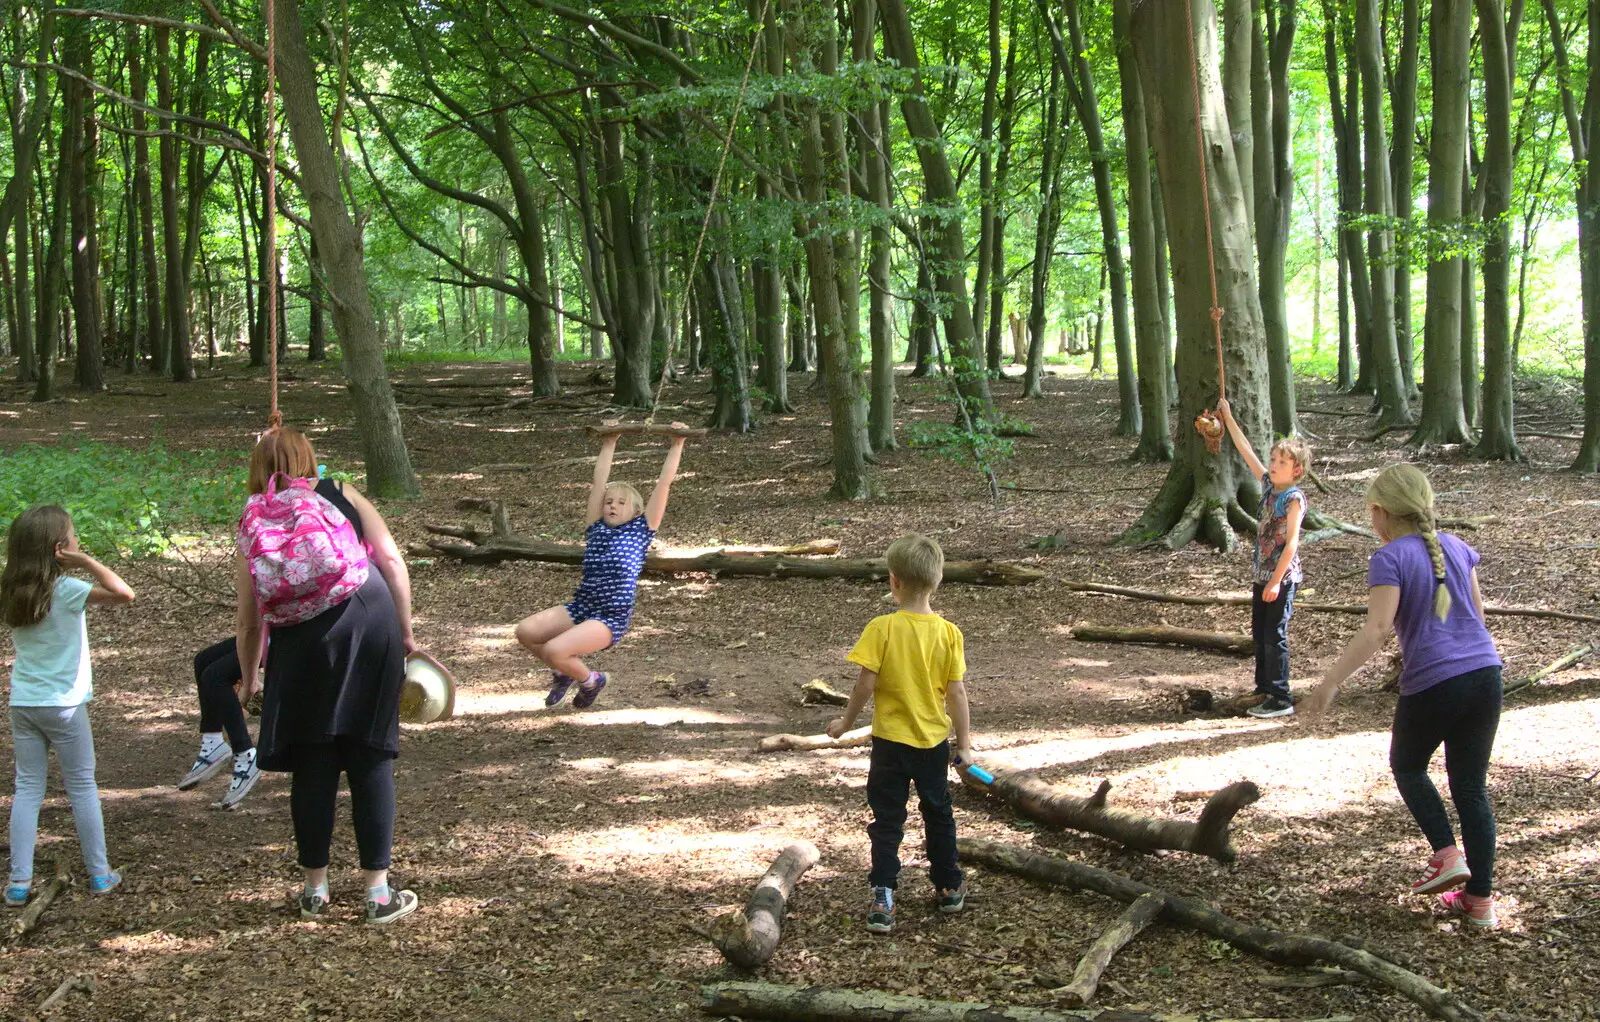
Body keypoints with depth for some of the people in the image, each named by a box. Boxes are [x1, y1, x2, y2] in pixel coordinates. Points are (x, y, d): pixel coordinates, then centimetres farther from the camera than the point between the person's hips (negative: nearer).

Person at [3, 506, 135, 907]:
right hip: (63, 705, -5)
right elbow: (123, 594, -27)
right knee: (82, 787, 7)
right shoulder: (65, 590, -17)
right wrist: (88, 562, -16)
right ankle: (99, 874, 15)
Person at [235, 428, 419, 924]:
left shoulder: (254, 526, 14)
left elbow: (249, 618, 14)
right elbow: (391, 560, 2)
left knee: (312, 767, 11)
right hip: (371, 621, 0)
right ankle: (379, 893, 10)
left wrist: (249, 679, 28)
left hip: (302, 638, 0)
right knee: (370, 761, 6)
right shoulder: (342, 495, 12)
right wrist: (406, 633, 9)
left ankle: (315, 891, 22)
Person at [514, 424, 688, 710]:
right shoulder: (596, 529, 13)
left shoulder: (641, 530, 3)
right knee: (525, 631, -14)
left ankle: (590, 680, 6)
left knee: (554, 650, -26)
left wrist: (677, 445, 3)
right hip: (580, 608, 6)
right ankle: (564, 672, 13)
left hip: (611, 619, -6)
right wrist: (609, 442, 21)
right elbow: (599, 482, 16)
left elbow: (664, 483, 2)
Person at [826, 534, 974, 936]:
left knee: (887, 820, 5)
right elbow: (957, 692, -5)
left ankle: (882, 899, -1)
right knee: (938, 813, 20)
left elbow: (866, 683, -15)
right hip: (934, 740, 3)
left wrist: (847, 722, 2)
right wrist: (964, 744, 4)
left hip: (891, 741, -3)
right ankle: (949, 887, 32)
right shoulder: (948, 632, -7)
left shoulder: (881, 629, -15)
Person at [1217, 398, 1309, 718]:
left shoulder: (1294, 499, -14)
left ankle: (1281, 700, -2)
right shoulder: (1268, 485, 7)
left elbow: (1291, 542, -18)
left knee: (1275, 635, -6)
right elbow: (1246, 451, 13)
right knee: (1259, 633, 14)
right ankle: (1264, 689, 25)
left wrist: (1276, 581, -21)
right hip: (1261, 573, 8)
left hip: (1282, 577, -8)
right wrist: (1228, 419, 14)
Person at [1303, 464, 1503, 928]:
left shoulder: (1390, 559, -9)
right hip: (1485, 676, 5)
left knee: (1407, 766, 22)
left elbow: (1376, 630, -20)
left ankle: (1447, 854, 7)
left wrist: (1331, 681, -22)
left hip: (1432, 684, -5)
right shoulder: (1455, 547, 9)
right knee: (1471, 785, 13)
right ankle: (1480, 899, 14)